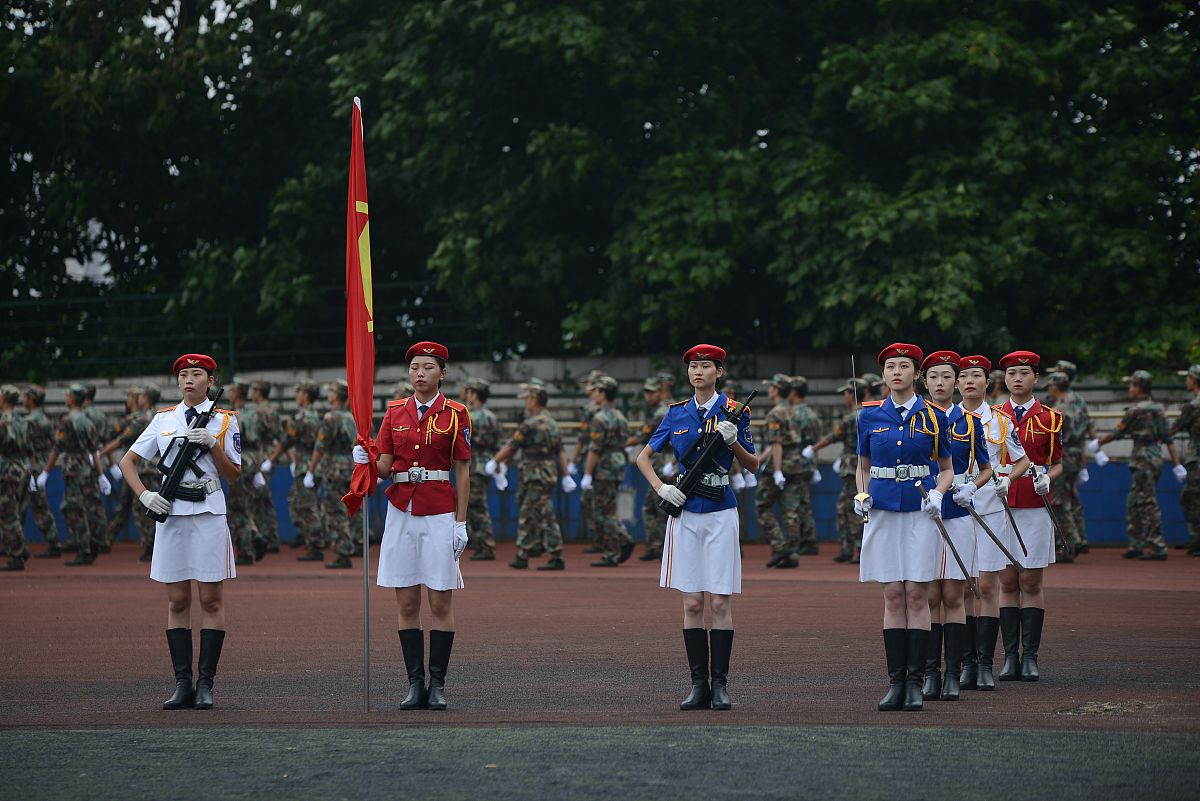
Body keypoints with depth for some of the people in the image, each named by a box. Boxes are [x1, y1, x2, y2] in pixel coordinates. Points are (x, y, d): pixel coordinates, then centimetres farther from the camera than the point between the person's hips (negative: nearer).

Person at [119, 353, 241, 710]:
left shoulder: (225, 420, 5)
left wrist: (212, 444, -12)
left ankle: (205, 684, 0)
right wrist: (144, 495, -1)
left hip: (209, 515, -3)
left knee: (211, 600, -2)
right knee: (177, 602, 3)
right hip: (170, 515, 3)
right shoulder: (164, 419, 11)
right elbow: (128, 461, 14)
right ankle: (182, 684, 5)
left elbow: (233, 475, 1)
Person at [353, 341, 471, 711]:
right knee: (407, 603, 1)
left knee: (440, 602, -2)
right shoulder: (395, 412, 9)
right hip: (401, 511, 3)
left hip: (440, 514, -3)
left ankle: (437, 685, 2)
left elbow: (462, 472, 0)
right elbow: (384, 467, 8)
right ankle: (415, 684, 5)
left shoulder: (455, 414, 0)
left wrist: (461, 523, -4)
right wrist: (365, 460, -15)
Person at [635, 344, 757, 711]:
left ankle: (720, 684, 1)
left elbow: (753, 466, 4)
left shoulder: (733, 411, 2)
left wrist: (733, 441, -14)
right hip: (685, 513, 2)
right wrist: (661, 488, -2)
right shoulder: (677, 413, 9)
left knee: (720, 602, -4)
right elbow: (643, 457, 15)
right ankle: (698, 684, 5)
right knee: (692, 604, 2)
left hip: (721, 514, -2)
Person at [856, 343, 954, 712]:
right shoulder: (870, 415, 7)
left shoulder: (933, 417, 3)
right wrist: (861, 494, -2)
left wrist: (938, 494, -9)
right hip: (884, 511, 1)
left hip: (920, 512, -1)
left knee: (917, 595, -4)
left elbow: (946, 468, 10)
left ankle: (915, 682, 0)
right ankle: (896, 681, 5)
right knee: (893, 597, 1)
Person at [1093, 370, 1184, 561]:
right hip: (1157, 457, 9)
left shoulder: (1136, 410, -12)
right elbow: (1168, 438, 10)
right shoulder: (1158, 408, 11)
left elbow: (1117, 434, -5)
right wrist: (1177, 465, 9)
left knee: (1148, 504, -8)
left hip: (1143, 458, -9)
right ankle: (1137, 545, 20)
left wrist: (1097, 443, 11)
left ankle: (1158, 548, -10)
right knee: (1134, 503, 16)